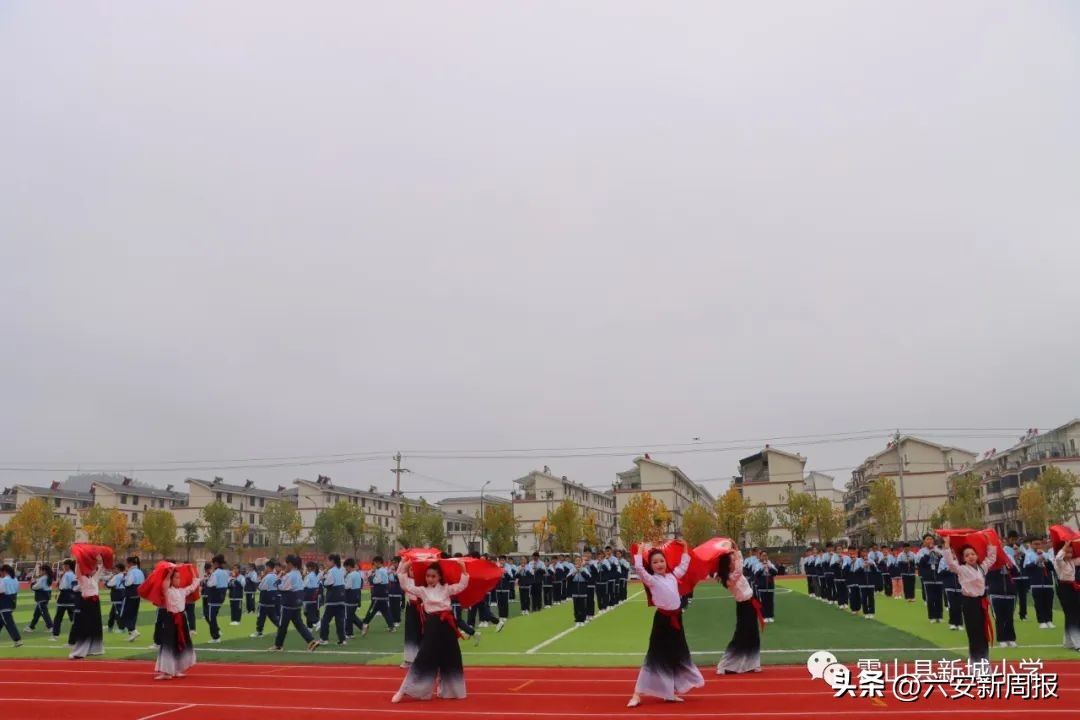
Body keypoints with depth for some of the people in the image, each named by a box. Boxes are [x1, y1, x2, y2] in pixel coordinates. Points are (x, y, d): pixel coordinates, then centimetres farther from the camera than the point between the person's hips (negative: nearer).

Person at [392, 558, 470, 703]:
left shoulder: (446, 588, 7)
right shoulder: (422, 590, 5)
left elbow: (462, 584, 1)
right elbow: (405, 584, -1)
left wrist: (463, 569, -11)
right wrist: (403, 569, -11)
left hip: (447, 625, 2)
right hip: (432, 625, -2)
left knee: (450, 659, 10)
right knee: (424, 658, -6)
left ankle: (449, 690, 26)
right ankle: (404, 690, 0)